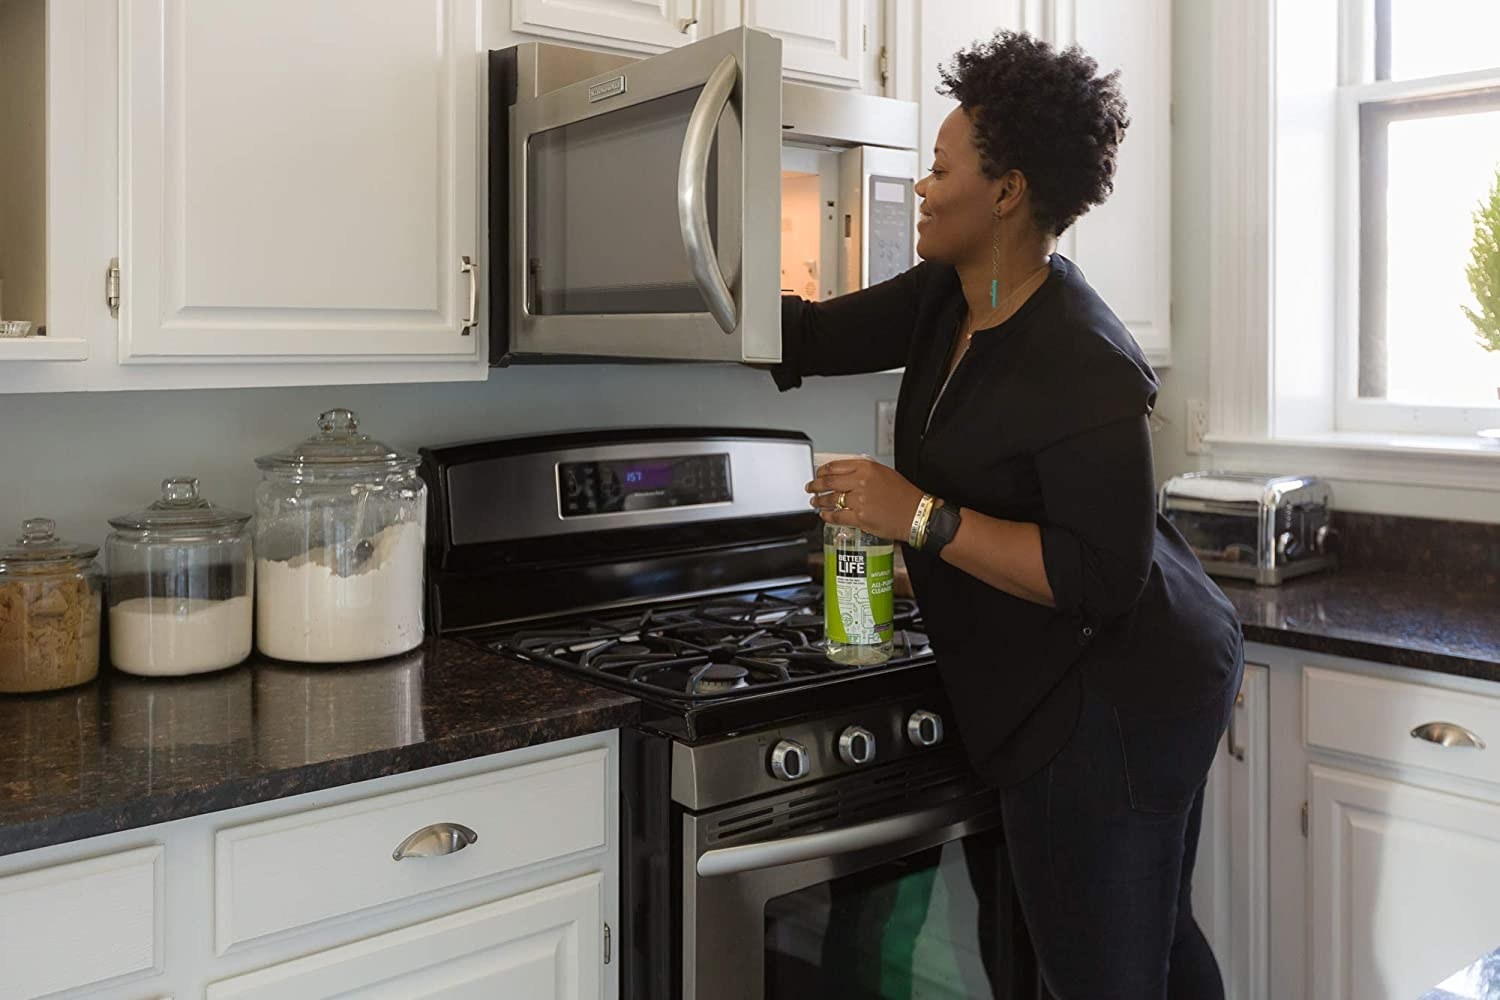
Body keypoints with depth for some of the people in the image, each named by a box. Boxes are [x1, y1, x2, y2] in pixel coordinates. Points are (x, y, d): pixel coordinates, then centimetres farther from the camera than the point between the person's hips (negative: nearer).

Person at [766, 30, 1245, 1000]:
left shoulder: (1082, 364, -25)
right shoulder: (949, 300, 3)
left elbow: (1101, 579, -26)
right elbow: (808, 338, 10)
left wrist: (919, 515, -27)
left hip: (1111, 704, -10)